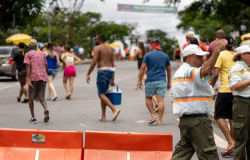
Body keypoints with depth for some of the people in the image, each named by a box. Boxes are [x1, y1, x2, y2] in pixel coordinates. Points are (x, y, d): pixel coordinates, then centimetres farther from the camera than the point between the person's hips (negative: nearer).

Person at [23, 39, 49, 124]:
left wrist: (28, 79, -16)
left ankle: (33, 118, 11)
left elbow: (28, 66, -9)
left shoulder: (28, 54, 3)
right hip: (43, 77, 4)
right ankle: (46, 110, -25)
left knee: (31, 97, 12)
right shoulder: (42, 54, 18)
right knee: (41, 98, 7)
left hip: (34, 78, -3)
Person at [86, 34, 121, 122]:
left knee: (101, 94, -8)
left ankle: (115, 109, -27)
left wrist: (88, 74, -10)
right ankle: (103, 117, 10)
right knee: (103, 94, 14)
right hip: (110, 72, 8)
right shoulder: (110, 49, 18)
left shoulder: (97, 48, -3)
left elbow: (94, 62, -14)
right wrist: (113, 79, 19)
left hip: (102, 71, -8)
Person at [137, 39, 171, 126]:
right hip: (162, 80, 2)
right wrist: (169, 82, 22)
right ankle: (159, 120, -5)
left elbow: (143, 68, -5)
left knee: (148, 98, 16)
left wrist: (139, 80, -1)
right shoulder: (165, 56, 12)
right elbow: (169, 70, 15)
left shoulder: (148, 55, 1)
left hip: (150, 80, -2)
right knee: (161, 100, -2)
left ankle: (153, 115, 3)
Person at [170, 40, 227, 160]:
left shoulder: (178, 73, 19)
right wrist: (217, 51, -41)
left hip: (184, 118, 10)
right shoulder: (190, 71, -13)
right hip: (198, 120, -10)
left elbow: (172, 97, 22)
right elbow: (206, 70, -36)